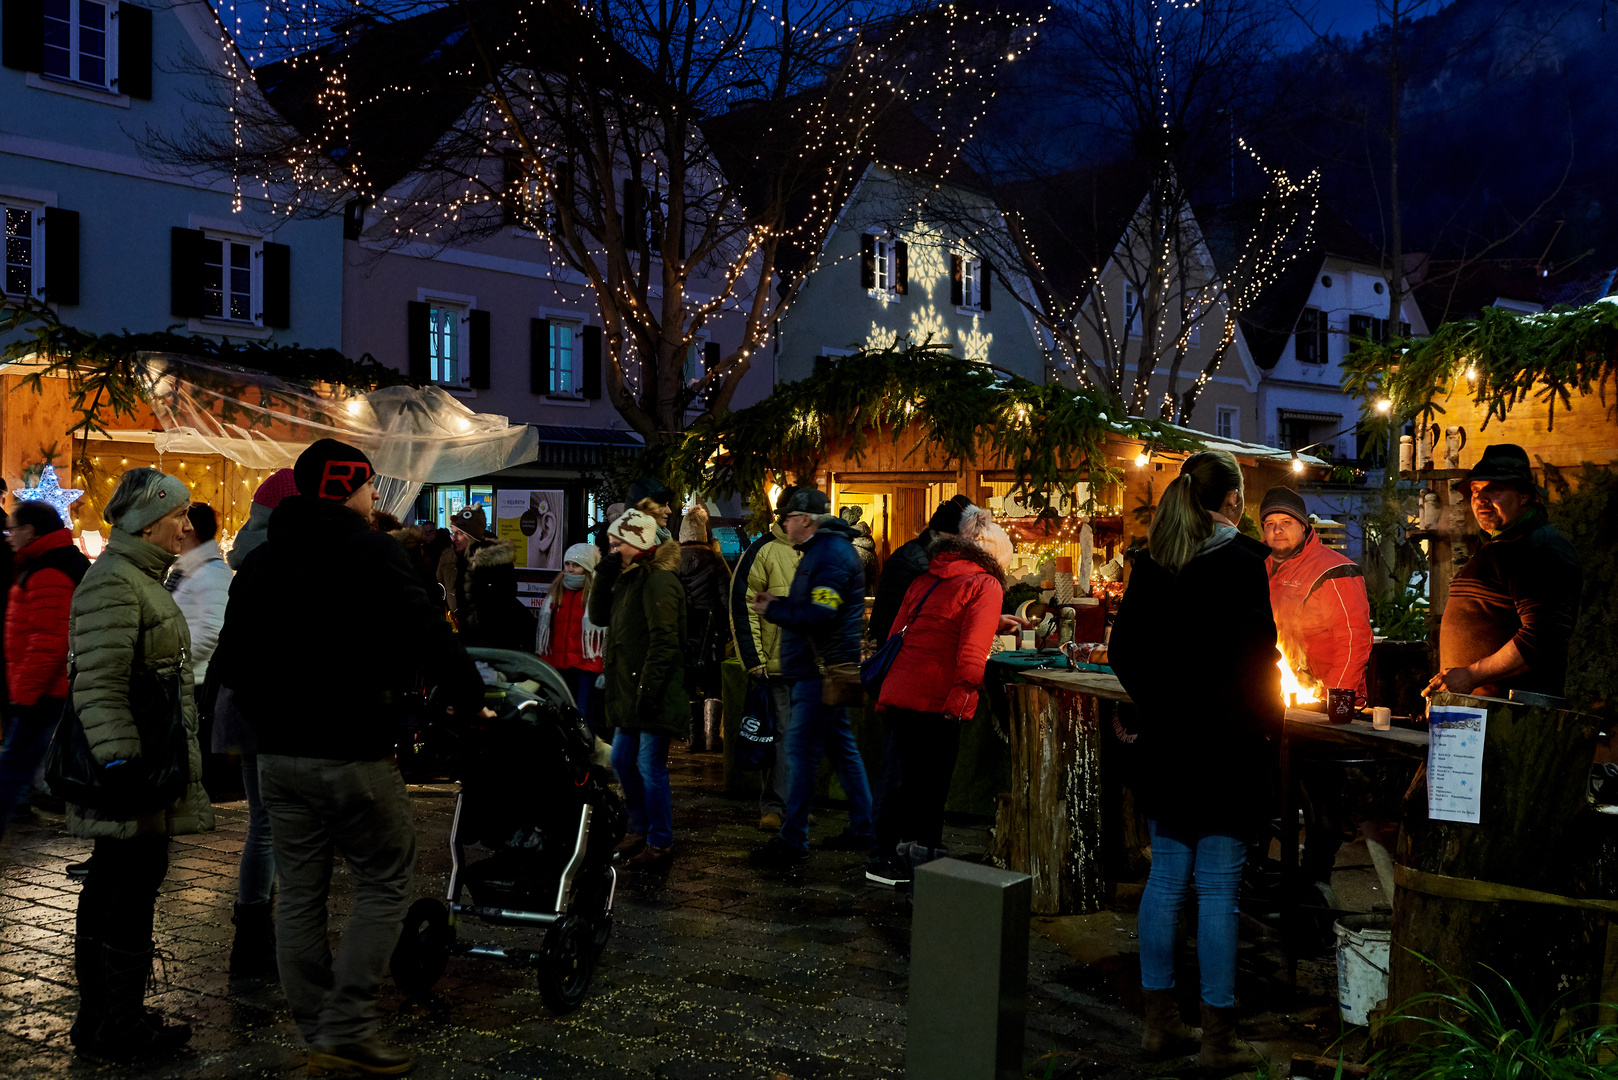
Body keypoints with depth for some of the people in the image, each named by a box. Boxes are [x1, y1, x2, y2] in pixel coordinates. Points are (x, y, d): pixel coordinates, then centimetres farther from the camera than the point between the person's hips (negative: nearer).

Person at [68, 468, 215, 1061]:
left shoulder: (140, 578, 18)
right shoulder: (113, 584, -16)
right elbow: (99, 684, -24)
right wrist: (120, 762, -27)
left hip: (149, 763, 11)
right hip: (135, 769, -11)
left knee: (112, 888, 17)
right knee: (130, 891, -4)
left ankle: (100, 1019, 28)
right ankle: (118, 1029, 6)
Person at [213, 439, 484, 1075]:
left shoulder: (261, 561, 12)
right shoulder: (371, 552, -10)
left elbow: (230, 660, 18)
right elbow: (428, 635, -16)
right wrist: (469, 701, -3)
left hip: (278, 754, 7)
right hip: (352, 754, -7)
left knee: (299, 896, 12)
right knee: (384, 885, 3)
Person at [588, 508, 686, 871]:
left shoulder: (659, 581, -16)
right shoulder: (629, 578, 14)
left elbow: (664, 641, -21)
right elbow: (599, 616, 16)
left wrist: (648, 688, -23)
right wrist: (604, 575, 3)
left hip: (654, 695, -10)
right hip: (629, 692, 10)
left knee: (650, 766, -4)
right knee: (622, 761, 16)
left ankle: (660, 844, 6)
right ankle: (640, 829, 30)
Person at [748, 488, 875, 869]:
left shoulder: (831, 555, -17)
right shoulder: (823, 550, 17)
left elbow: (819, 616, -25)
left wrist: (772, 612, -15)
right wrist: (778, 603, 8)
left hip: (821, 670, -11)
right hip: (825, 668, 11)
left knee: (801, 751, -9)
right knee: (841, 747, 15)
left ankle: (793, 841, -6)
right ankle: (862, 828, 23)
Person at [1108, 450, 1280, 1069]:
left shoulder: (1150, 563, 5)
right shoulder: (1242, 561, -11)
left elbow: (1122, 651, 7)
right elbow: (1256, 653, -13)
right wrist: (1270, 721, 2)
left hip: (1164, 741, 5)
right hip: (1225, 746, -5)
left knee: (1165, 879, 12)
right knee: (1217, 889, 0)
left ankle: (1159, 1022, 20)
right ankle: (1218, 1037, 8)